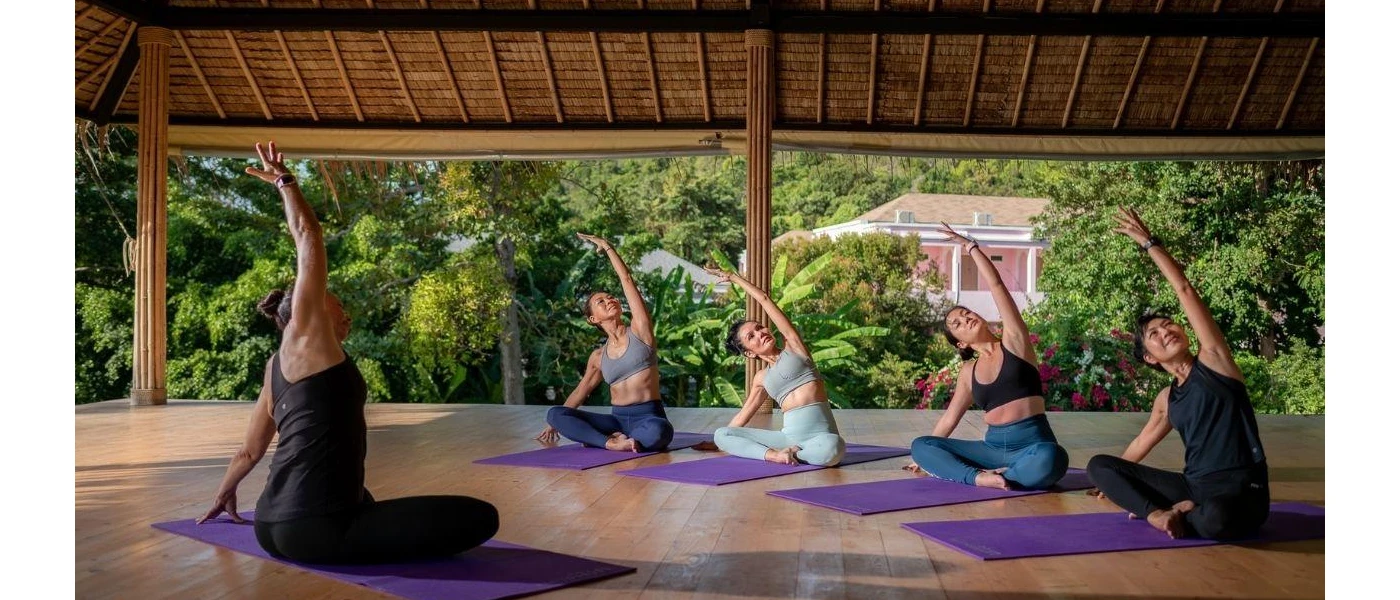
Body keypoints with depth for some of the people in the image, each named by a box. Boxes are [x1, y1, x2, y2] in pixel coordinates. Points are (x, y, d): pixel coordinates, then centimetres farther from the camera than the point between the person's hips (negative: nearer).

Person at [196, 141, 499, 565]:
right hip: (314, 531, -10)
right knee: (480, 518, -15)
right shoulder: (303, 334, -1)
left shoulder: (276, 365, 20)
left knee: (358, 497, 44)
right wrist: (285, 182, 14)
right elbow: (308, 237, 1)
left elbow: (250, 451, 29)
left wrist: (224, 495, 46)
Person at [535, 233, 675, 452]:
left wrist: (607, 247, 4)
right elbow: (581, 390, 25)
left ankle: (613, 440, -19)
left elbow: (627, 279, -3)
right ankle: (611, 442, -27)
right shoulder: (598, 357, 12)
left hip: (648, 417, -4)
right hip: (617, 419, 4)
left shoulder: (639, 329, 1)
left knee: (659, 432, -42)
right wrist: (556, 424, 29)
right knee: (555, 414, -15)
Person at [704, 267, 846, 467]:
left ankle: (782, 453, -15)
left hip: (821, 435, -4)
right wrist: (720, 442, 33)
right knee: (721, 435, -9)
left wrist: (733, 277, 16)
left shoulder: (793, 347, 7)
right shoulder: (761, 378, 17)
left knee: (832, 449, -41)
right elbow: (744, 413, 30)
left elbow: (764, 300, 7)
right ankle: (776, 454, -26)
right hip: (789, 436, 4)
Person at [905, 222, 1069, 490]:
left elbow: (996, 285, -3)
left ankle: (987, 477, -22)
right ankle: (980, 478, -28)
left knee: (1050, 460, -40)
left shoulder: (1014, 340, 2)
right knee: (920, 445, -9)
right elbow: (948, 418, 24)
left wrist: (971, 246, 4)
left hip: (1033, 446, -5)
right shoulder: (968, 372, 14)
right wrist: (923, 457, 29)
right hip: (992, 447, 5)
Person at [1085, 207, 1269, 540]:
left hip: (1241, 490, -6)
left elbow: (1184, 289, -6)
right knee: (1099, 465, 0)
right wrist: (1115, 481, 39)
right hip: (1194, 485, 6)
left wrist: (1149, 243, -1)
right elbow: (1141, 443, 29)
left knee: (1215, 517, -42)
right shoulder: (1166, 400, 13)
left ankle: (1182, 514, -8)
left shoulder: (1213, 359, -2)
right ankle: (1158, 513, -19)